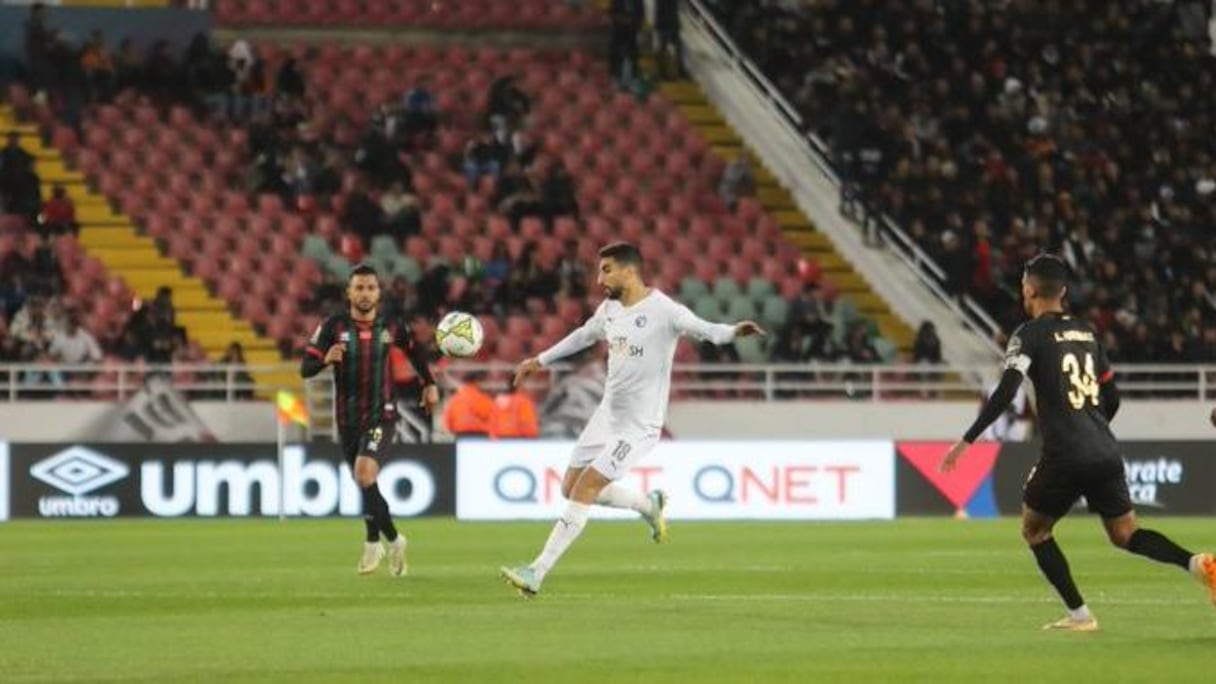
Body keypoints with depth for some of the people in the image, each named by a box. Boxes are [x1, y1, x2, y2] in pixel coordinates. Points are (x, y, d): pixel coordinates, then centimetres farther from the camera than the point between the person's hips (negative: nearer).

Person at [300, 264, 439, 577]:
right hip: (347, 419, 2)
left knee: (365, 471, -24)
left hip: (381, 416, -2)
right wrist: (326, 359, -30)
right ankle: (394, 541, 34)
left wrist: (429, 384, 16)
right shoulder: (333, 327, -6)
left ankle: (373, 543, -10)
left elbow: (415, 351, 20)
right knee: (366, 487, 11)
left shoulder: (391, 328, -2)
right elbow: (306, 368, -11)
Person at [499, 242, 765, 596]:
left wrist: (732, 331, -53)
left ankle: (537, 573, -13)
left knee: (585, 488, -14)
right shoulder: (609, 309, 6)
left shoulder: (661, 311, -18)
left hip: (638, 425, -8)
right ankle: (649, 505, 33)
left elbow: (701, 328, -31)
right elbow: (584, 335, 25)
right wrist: (540, 360, 34)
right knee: (571, 487, 12)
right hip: (607, 414, 8)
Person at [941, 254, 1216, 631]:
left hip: (1064, 456, -6)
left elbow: (1005, 393, -16)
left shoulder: (1031, 334, -3)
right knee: (1125, 533, 13)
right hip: (1105, 452, 6)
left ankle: (1079, 614, 6)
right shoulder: (1087, 332, 16)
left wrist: (966, 441, -14)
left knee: (1034, 530, 15)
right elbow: (1112, 398, 20)